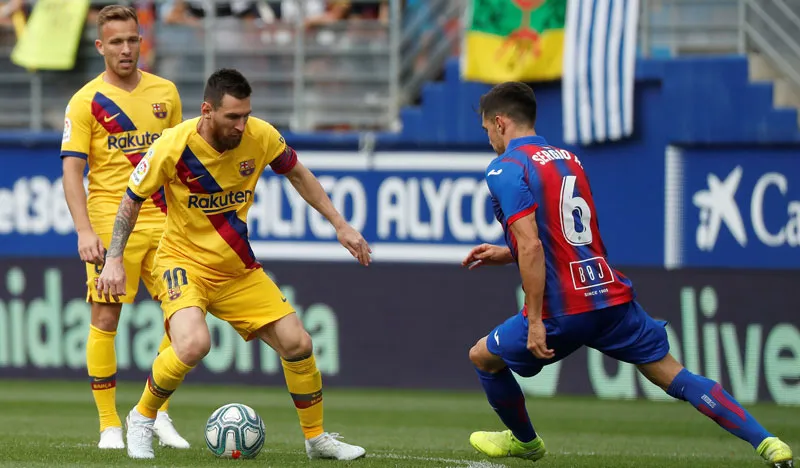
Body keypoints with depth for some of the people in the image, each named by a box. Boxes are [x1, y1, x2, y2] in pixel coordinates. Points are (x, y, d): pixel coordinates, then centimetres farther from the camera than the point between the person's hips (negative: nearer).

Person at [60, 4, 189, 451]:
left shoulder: (165, 92, 9)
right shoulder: (87, 101, -3)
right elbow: (72, 170, -8)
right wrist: (85, 230, -18)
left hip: (161, 221, 4)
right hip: (109, 225, -4)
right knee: (105, 320, -3)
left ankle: (158, 413, 12)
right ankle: (110, 425, 4)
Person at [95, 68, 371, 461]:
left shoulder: (260, 137, -13)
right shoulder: (173, 147, -22)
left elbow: (297, 174, 8)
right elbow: (132, 199, -7)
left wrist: (340, 225, 7)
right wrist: (114, 259, -13)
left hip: (239, 269, 5)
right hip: (183, 262, -4)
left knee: (297, 343, -2)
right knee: (194, 344, -31)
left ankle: (316, 439, 20)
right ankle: (141, 420, -7)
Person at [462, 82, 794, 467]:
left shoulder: (506, 169, -6)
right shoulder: (568, 159, 18)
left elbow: (531, 246, -18)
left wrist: (534, 322, -18)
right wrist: (504, 254, 30)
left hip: (562, 310, -6)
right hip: (612, 295, 6)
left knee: (483, 357, 19)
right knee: (675, 377, 3)